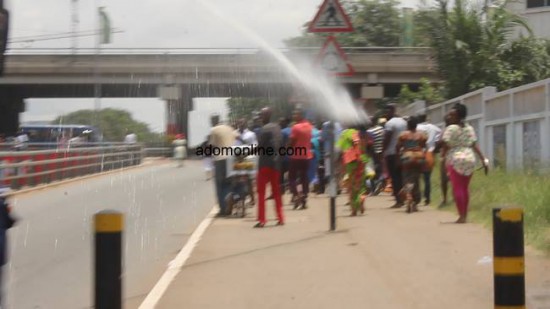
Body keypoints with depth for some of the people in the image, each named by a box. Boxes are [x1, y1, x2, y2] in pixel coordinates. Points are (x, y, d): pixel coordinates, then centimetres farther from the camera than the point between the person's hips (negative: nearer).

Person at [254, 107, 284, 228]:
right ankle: (280, 218, 14)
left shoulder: (264, 129, -14)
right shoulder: (277, 127, 11)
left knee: (261, 192, -2)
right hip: (276, 163, 7)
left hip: (265, 163, -7)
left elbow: (260, 147, -15)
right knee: (276, 191, 14)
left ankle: (262, 220, -7)